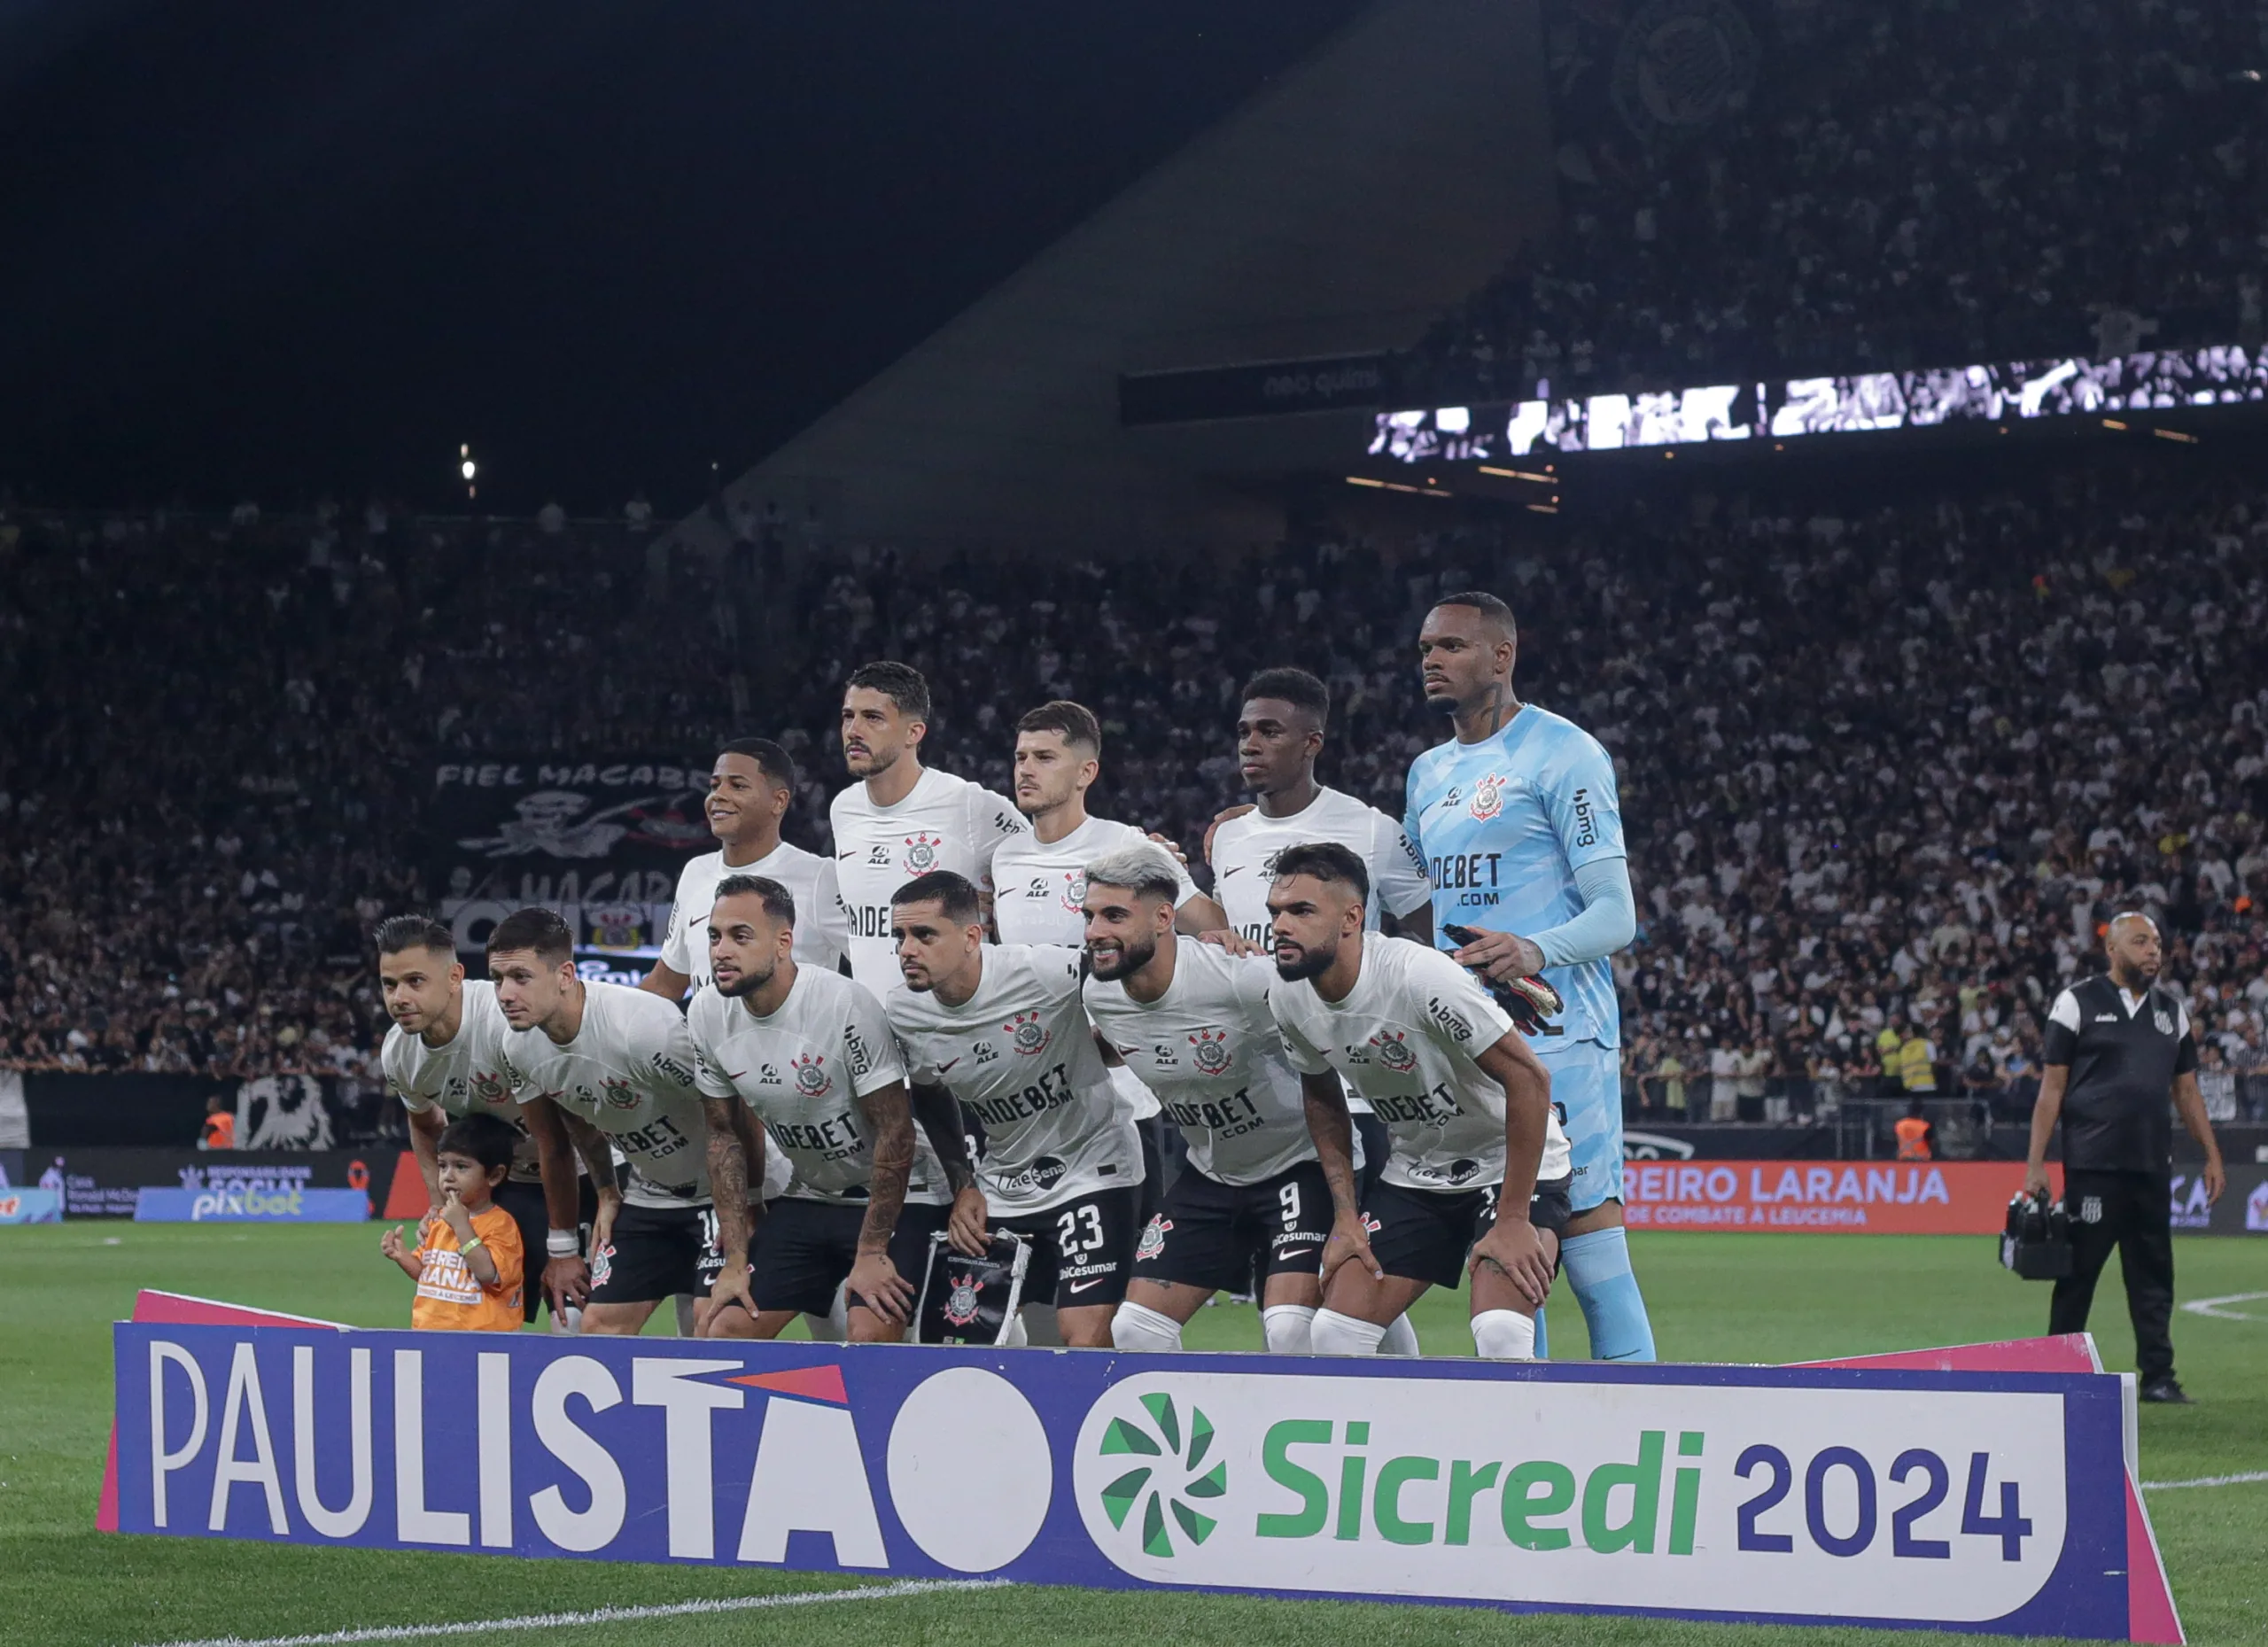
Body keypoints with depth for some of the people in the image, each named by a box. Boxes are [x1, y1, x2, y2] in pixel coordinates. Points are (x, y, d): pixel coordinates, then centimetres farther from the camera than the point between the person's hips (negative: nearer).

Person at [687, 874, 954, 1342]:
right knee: (726, 1330, -3)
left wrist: (871, 1252, -17)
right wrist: (736, 1260, 2)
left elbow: (895, 1132, -21)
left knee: (870, 1337, -24)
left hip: (898, 1198, -6)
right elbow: (724, 1135, 5)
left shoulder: (845, 1004, -25)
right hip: (807, 1195, 6)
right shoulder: (706, 1015, -6)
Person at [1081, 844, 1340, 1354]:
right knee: (1135, 1329, -1)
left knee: (1290, 1330, -22)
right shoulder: (1098, 997, -8)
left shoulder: (1241, 981, -28)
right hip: (1210, 1174, 6)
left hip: (1298, 1164, -6)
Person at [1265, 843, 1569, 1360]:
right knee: (1334, 1334, -4)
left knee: (1499, 1333, -27)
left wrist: (1512, 1221, -24)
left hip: (1513, 1164, -7)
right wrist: (1345, 1215, 5)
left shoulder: (1420, 976, -29)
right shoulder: (1288, 1001, -8)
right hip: (1413, 1176, 7)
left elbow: (1528, 1079, -26)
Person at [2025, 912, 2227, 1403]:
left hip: (2152, 1166, 5)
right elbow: (2052, 1088, -2)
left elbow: (2187, 1090, 19)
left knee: (2154, 1275, 6)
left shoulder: (2171, 1009, 14)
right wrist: (2035, 1164, -7)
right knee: (2077, 1273, -2)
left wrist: (2212, 1155, 12)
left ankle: (2158, 1376, 10)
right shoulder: (2077, 1003, 0)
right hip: (2092, 1165, -5)